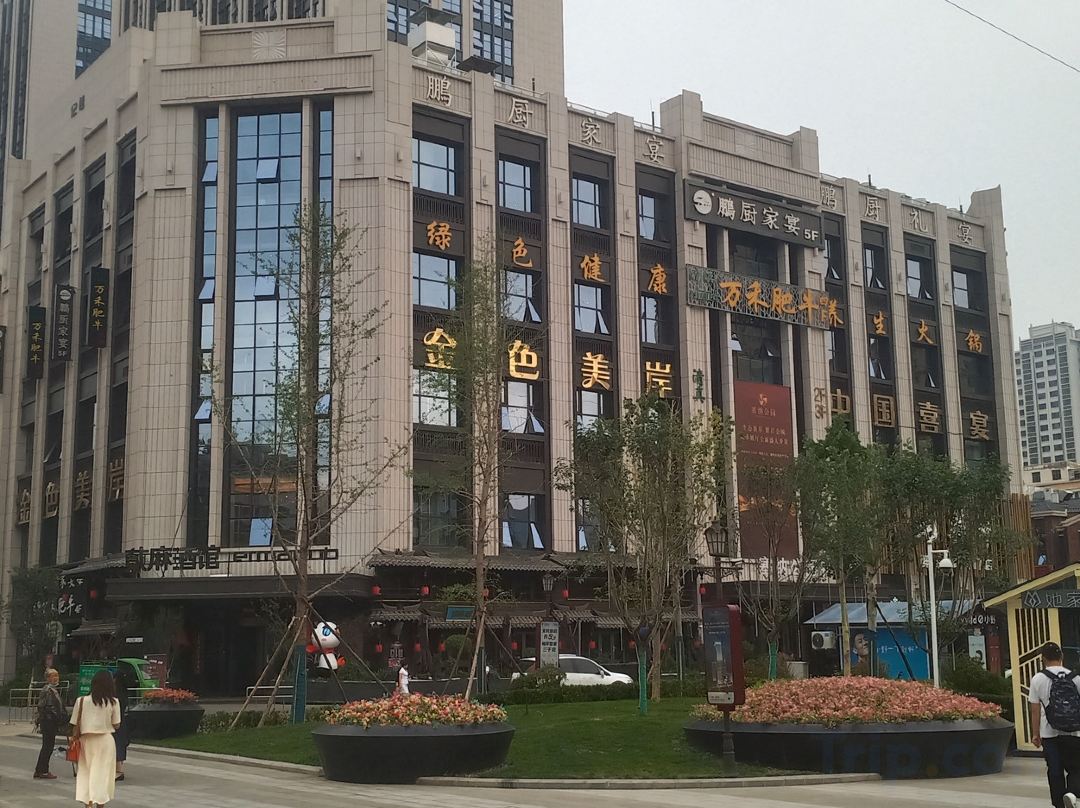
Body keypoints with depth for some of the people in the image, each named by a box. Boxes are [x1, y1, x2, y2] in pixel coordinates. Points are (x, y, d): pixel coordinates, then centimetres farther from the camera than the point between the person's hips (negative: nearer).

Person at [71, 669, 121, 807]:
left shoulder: (82, 701, -6)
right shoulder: (113, 702, -8)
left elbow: (76, 725, -4)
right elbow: (116, 725, -3)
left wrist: (76, 739, 8)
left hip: (86, 739, 1)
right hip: (105, 740, -1)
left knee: (86, 772, 12)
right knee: (102, 773, 8)